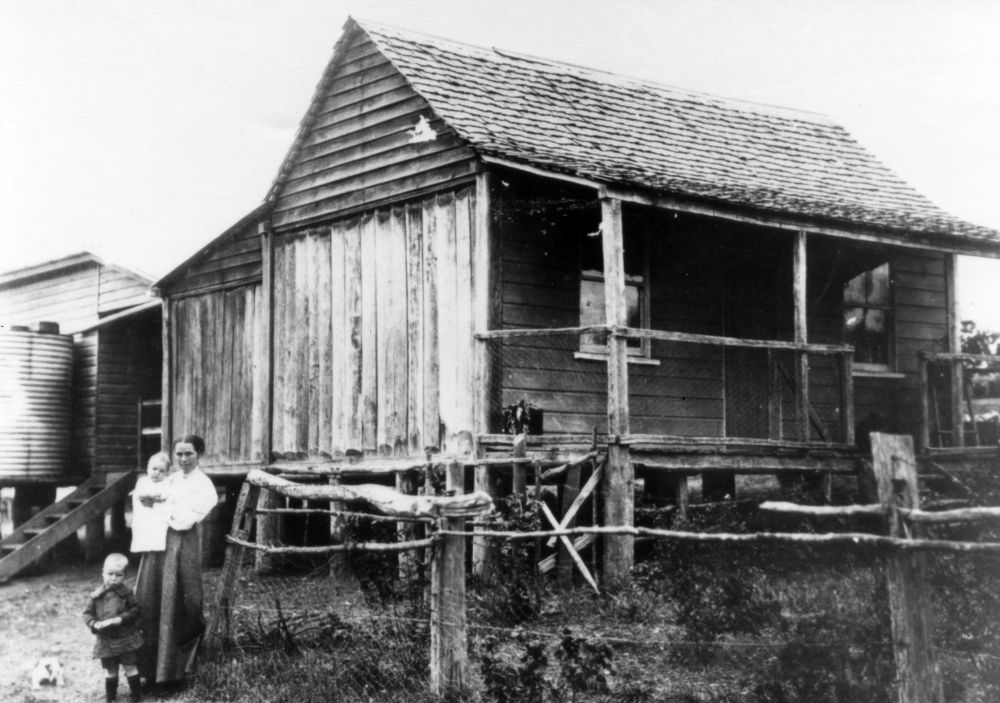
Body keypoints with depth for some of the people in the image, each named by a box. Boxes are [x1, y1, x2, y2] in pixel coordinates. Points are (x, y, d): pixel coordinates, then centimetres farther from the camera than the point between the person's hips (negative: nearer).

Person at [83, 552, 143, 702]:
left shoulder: (126, 593, -6)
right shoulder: (97, 595, -1)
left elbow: (135, 610, -5)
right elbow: (87, 613, 3)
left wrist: (121, 619, -18)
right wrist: (94, 624, -15)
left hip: (126, 638, -2)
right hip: (105, 640, 2)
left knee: (130, 667, 3)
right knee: (110, 671, 13)